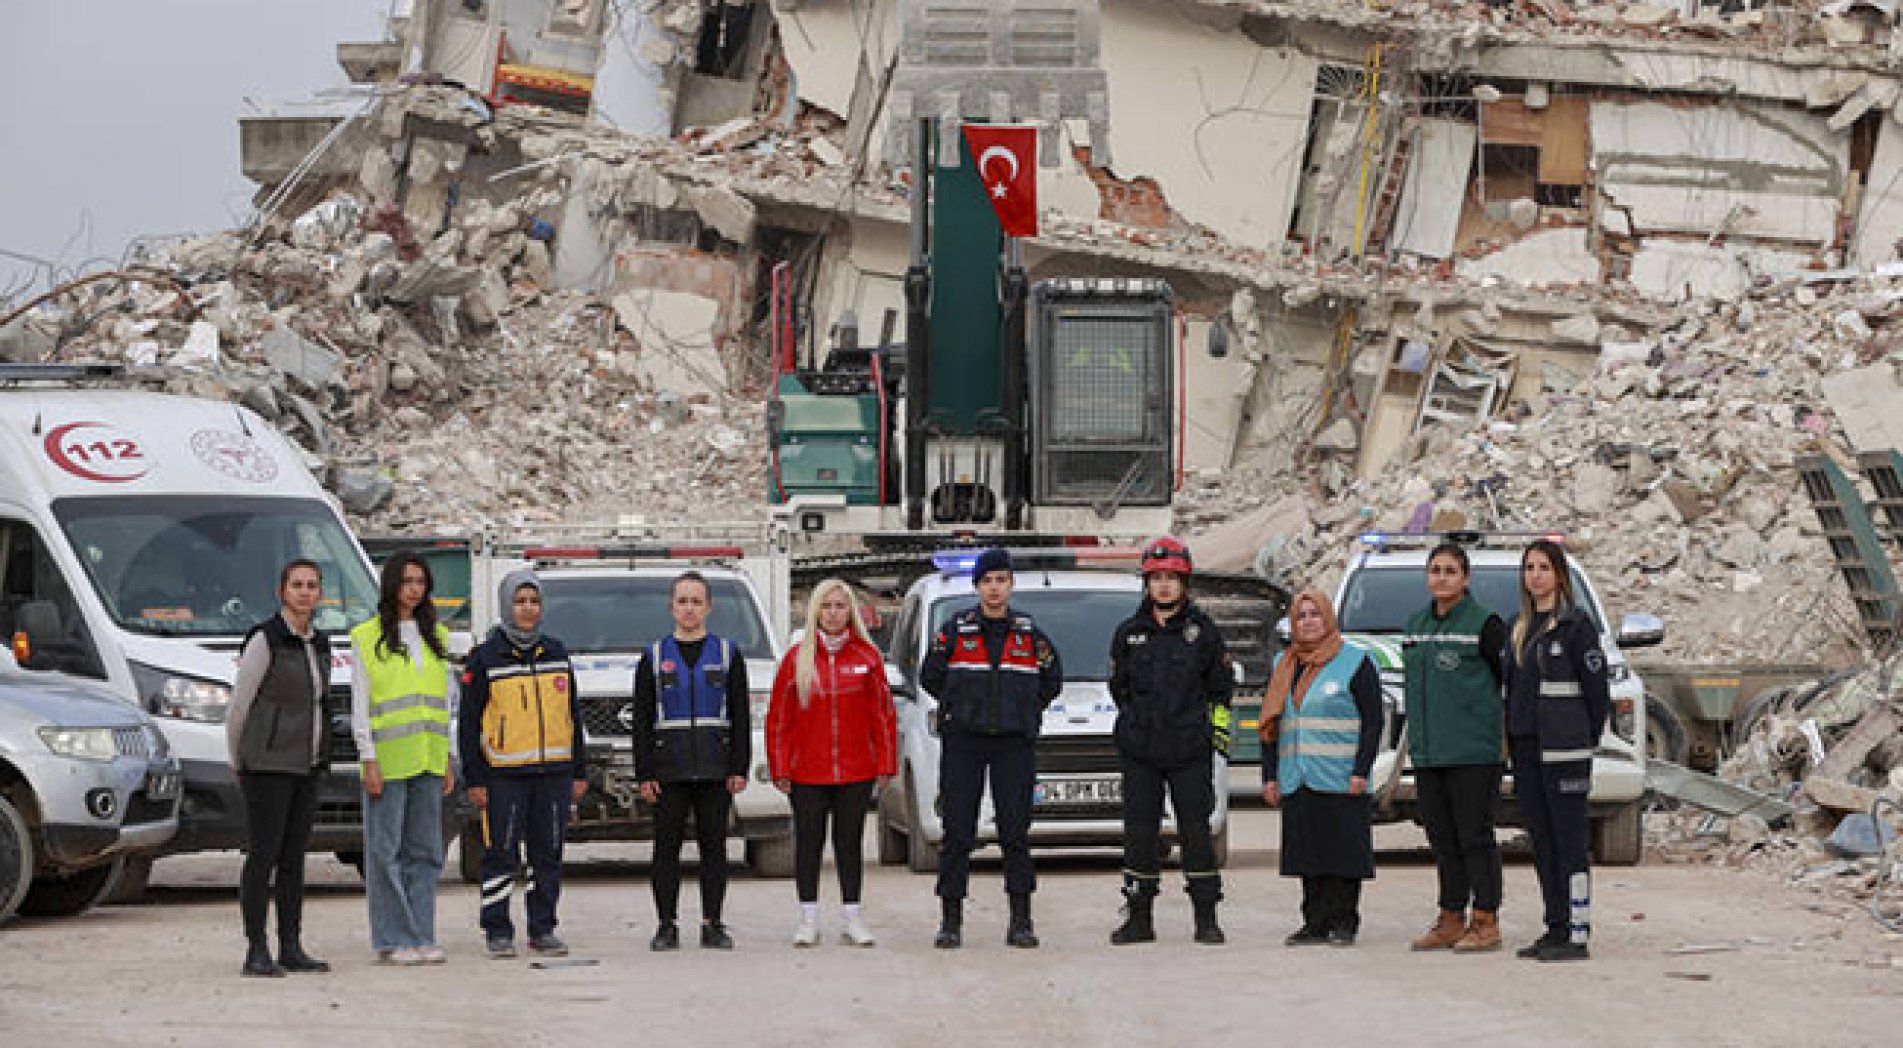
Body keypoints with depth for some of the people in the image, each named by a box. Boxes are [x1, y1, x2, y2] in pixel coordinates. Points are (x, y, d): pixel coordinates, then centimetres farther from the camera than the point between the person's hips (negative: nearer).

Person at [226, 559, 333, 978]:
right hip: (267, 765, -7)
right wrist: (238, 764, 2)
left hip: (306, 766, 7)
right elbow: (238, 708, -6)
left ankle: (291, 948, 11)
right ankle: (257, 953, -5)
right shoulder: (264, 640, -10)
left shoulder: (318, 644, 12)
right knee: (262, 855, -7)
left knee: (294, 857, 8)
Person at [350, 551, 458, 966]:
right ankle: (392, 942, -2)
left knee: (425, 851, 5)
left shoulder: (436, 637, 14)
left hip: (428, 760, 5)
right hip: (387, 760, -5)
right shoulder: (368, 638, -1)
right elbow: (359, 706, -4)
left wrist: (448, 761, 11)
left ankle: (421, 939, 9)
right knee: (386, 851, -4)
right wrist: (369, 760, -11)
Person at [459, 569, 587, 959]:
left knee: (548, 854, 6)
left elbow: (573, 716, 17)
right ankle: (498, 931, 4)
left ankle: (543, 930, 13)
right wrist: (474, 779, -7)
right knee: (501, 854, -4)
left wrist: (579, 772, 13)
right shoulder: (485, 659, -1)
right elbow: (469, 723, -2)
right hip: (504, 776, -4)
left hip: (554, 772, 4)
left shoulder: (556, 653, 13)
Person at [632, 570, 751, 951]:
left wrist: (739, 769, -4)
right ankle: (667, 927, 4)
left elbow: (740, 716, 5)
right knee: (667, 846, -1)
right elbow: (642, 720, 5)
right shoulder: (654, 657, 8)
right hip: (669, 771, 0)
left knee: (713, 845, 1)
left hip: (715, 771, 0)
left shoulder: (728, 655, 8)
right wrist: (644, 774, -3)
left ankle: (712, 925, 7)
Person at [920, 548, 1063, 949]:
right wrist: (957, 706, 9)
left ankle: (1021, 922, 3)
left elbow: (1052, 680, 20)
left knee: (1016, 832, -1)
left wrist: (1026, 710, 12)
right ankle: (951, 921, 1)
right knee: (957, 833, -3)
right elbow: (929, 675, 12)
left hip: (1015, 742, 1)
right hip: (963, 740, -1)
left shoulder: (1029, 633, 8)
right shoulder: (956, 630, 4)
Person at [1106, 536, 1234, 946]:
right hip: (1139, 751, 2)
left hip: (1191, 752, -2)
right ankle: (1139, 919, 9)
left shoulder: (1202, 629, 5)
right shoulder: (1129, 633, 9)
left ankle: (1206, 919, 3)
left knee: (1196, 832, -2)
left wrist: (1219, 726, 5)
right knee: (1139, 834, 3)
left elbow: (1221, 684, 12)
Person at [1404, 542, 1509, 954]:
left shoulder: (1483, 623, -6)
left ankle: (1486, 922, -1)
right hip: (1427, 752, 7)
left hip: (1473, 750, -6)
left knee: (1475, 836, -5)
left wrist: (1507, 731, -4)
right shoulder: (1416, 625, 14)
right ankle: (1451, 920, 16)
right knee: (1442, 838, 9)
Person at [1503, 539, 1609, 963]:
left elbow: (1596, 688, -5)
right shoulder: (1518, 626, 15)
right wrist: (1512, 740, 12)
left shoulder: (1576, 623, -6)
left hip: (1563, 749, -7)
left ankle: (1578, 935, -7)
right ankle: (1556, 928, 14)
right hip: (1525, 747, 7)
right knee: (1541, 841, 8)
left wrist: (1587, 738, 0)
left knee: (1569, 843, -7)